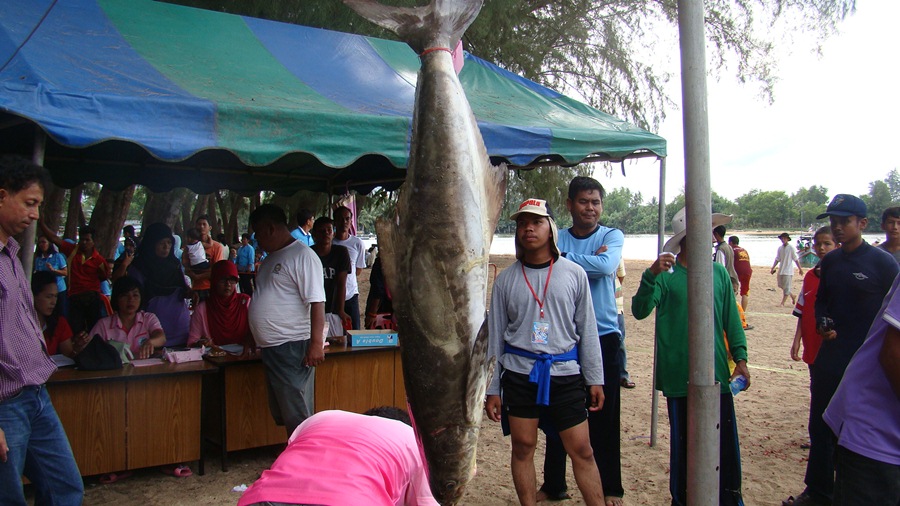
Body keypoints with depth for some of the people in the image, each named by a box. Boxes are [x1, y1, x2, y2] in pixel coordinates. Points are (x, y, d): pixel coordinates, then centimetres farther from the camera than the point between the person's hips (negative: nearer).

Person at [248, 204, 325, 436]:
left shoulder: (303, 256, -12)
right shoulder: (271, 258, 18)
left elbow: (317, 302, -19)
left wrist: (316, 343, -24)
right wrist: (252, 338, 29)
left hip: (292, 347, -10)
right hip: (271, 348, 10)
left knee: (298, 417, -5)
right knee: (283, 415, 15)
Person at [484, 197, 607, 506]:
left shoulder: (574, 274, 2)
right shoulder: (506, 280, 3)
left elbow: (587, 330, 5)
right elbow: (495, 337, 5)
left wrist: (595, 379, 4)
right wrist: (492, 389, 4)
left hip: (564, 373, 0)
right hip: (519, 373, 1)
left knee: (582, 450, 2)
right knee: (523, 447, 7)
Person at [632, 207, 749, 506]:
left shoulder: (719, 273, 6)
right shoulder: (666, 274, -6)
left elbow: (732, 319, 11)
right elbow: (640, 311, -16)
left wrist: (740, 358, 4)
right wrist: (651, 275, -29)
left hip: (717, 373, 3)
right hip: (679, 377, -3)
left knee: (726, 441, 7)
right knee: (683, 442, 9)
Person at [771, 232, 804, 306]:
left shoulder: (791, 248, -8)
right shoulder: (780, 248, 8)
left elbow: (796, 259, -6)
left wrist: (800, 269, -5)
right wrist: (773, 268, 6)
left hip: (788, 270, -7)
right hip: (781, 270, 7)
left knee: (786, 287, -5)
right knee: (781, 285, 12)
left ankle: (782, 303, -1)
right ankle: (792, 296, 32)